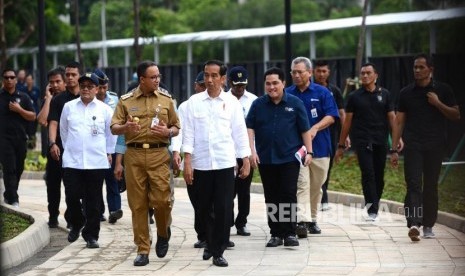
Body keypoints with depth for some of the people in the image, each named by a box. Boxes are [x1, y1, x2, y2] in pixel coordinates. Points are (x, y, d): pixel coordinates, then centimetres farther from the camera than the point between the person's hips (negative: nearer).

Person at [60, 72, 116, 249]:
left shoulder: (105, 109, 2)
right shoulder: (69, 107, 6)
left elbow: (111, 133, 12)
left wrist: (108, 152, 12)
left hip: (96, 162, -1)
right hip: (72, 161, 1)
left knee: (93, 201, 3)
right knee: (72, 196, -2)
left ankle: (91, 235, 11)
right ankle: (76, 224, 25)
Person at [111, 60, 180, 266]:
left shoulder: (166, 100, 9)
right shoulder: (126, 101, 7)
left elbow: (176, 127, 14)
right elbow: (114, 129, 5)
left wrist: (168, 132, -8)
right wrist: (126, 127, -17)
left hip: (159, 154, 0)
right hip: (134, 154, 0)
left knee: (161, 199, -8)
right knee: (137, 204, 2)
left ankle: (163, 233, 23)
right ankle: (142, 250, 10)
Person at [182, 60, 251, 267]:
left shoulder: (232, 102, 2)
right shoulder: (194, 101, 2)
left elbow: (240, 132, 5)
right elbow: (188, 132, 1)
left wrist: (246, 161, 3)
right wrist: (187, 161, -6)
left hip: (225, 164, -1)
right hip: (201, 164, 1)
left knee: (223, 209, -3)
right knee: (205, 209, 10)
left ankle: (218, 252, 5)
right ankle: (211, 243, 31)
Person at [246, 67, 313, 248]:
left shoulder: (295, 103, 1)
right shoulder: (258, 104, 5)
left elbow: (305, 130, 3)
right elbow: (250, 128, 3)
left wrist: (309, 152, -2)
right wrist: (252, 151, -6)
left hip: (289, 158, -2)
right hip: (265, 159, 2)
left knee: (289, 196, -6)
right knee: (271, 198, 7)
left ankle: (289, 234, -2)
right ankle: (276, 234, 14)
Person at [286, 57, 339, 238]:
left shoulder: (322, 92, 3)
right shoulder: (287, 94, 6)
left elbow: (331, 116, -4)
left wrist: (315, 129, -18)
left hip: (319, 146, 1)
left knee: (316, 186, 10)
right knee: (302, 184, -13)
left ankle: (312, 219, 24)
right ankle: (302, 221, -21)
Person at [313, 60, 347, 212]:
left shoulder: (334, 91, 8)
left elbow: (341, 113, 8)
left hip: (331, 134, 3)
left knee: (327, 166, 8)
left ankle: (322, 198, 19)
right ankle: (323, 199, -11)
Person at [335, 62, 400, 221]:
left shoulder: (384, 94, 9)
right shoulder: (355, 96, 6)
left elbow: (392, 117, 7)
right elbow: (347, 121, 7)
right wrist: (341, 145, 6)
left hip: (380, 141, 2)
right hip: (361, 140, -2)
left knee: (379, 176, 6)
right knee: (368, 173, -15)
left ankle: (374, 207, 19)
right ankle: (372, 210, -20)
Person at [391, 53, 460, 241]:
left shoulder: (443, 90, 5)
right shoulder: (406, 93, 8)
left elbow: (456, 116, 5)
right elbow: (399, 122, 8)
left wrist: (438, 103, -10)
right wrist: (394, 149, 2)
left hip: (434, 146, 0)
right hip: (413, 145, 0)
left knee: (431, 186, 5)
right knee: (413, 185, -12)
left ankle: (428, 225, 14)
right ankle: (413, 223, -24)